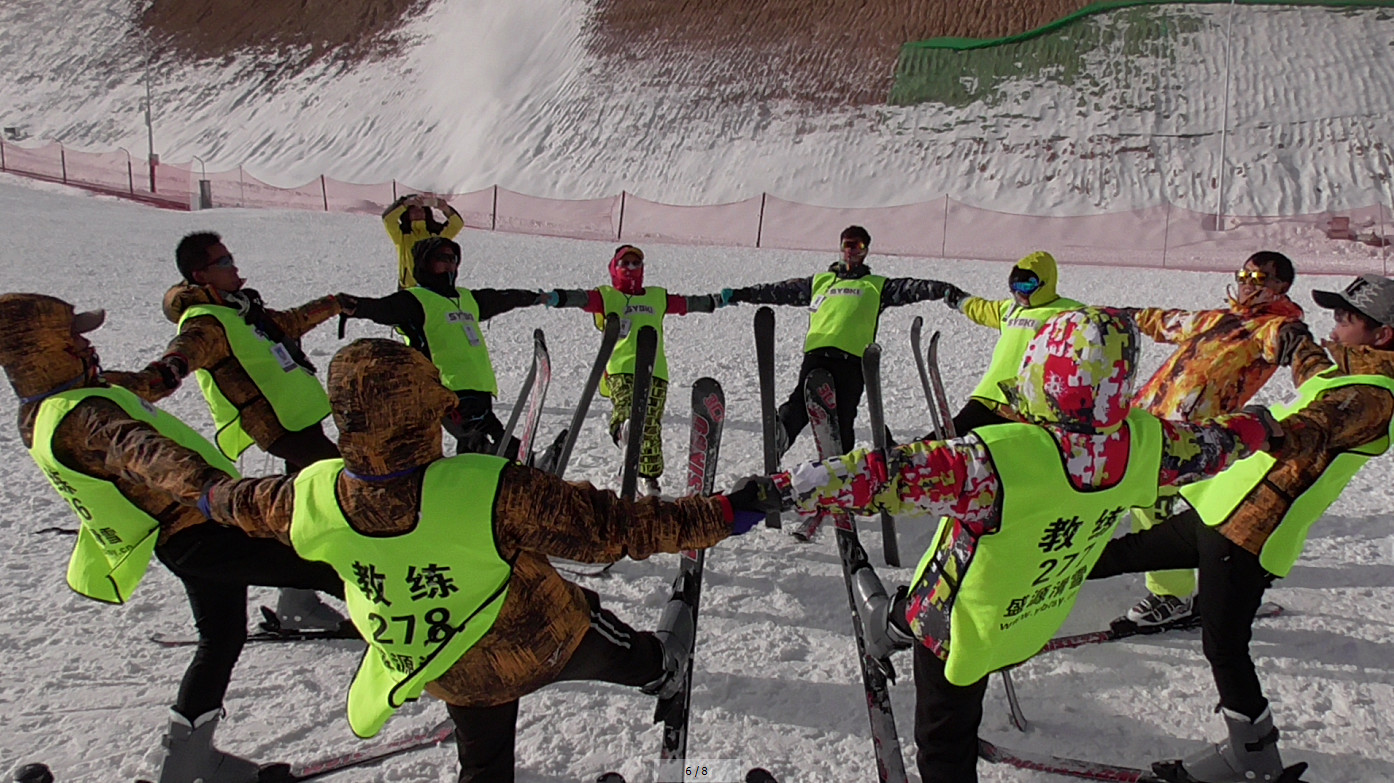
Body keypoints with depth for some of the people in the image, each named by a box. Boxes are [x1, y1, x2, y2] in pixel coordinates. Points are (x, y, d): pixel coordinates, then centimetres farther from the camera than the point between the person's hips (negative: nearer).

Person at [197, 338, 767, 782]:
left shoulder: (313, 499, -23)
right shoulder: (491, 493, -39)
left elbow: (251, 503, 1)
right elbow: (610, 527, -35)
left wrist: (215, 497, 26)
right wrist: (720, 515, -26)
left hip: (453, 678, 3)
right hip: (543, 645, -3)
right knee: (615, 647, 31)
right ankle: (659, 670, 62)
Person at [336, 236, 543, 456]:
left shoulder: (467, 298, 25)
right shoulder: (414, 300, 1)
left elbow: (503, 298, 40)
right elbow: (381, 308, -17)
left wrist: (540, 297, 55)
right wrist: (354, 306, -39)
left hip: (480, 390, 8)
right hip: (452, 392, -8)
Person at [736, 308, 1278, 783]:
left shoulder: (1000, 456, -42)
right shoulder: (1141, 446, -21)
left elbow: (886, 476, -47)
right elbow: (1208, 446, 0)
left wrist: (777, 492, -46)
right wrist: (1259, 426, 23)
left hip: (963, 629, -7)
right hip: (1034, 625, 7)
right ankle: (892, 620, 63)